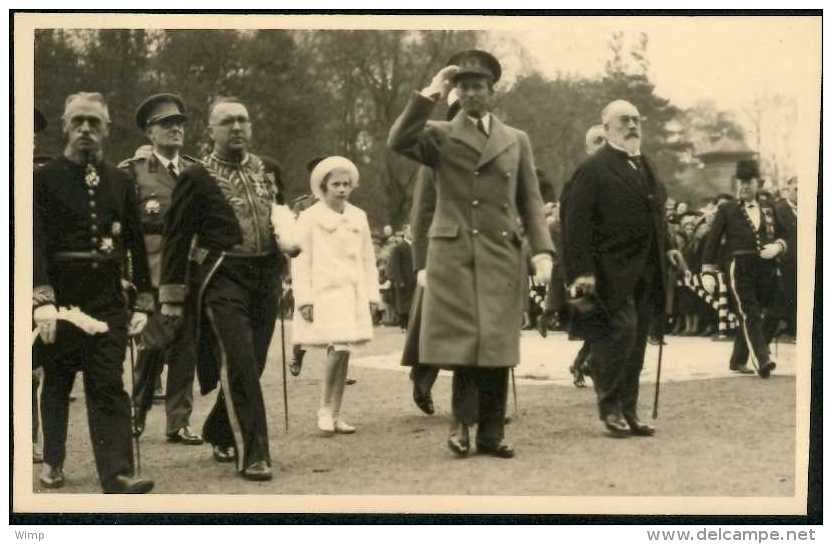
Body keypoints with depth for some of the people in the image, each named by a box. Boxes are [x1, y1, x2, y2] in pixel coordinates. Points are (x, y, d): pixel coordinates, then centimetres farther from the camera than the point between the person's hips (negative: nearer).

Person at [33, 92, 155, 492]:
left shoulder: (120, 182, 8)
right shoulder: (44, 179, -2)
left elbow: (136, 245, 10)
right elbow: (36, 242, -11)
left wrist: (143, 302, 6)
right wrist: (43, 299, -21)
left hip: (108, 299, 2)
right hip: (60, 297, -2)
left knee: (109, 386, -4)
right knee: (57, 383, 11)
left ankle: (117, 474, -9)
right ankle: (52, 462, 27)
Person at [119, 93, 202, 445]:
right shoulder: (132, 171, 4)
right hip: (153, 271, -4)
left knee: (184, 349, 3)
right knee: (152, 345, -5)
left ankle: (179, 423, 9)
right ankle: (136, 415, 13)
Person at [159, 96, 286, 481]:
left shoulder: (269, 170, 11)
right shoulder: (197, 177, -4)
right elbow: (177, 238, -3)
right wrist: (172, 295, -4)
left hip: (265, 277, 6)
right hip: (221, 279, -5)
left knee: (252, 364, 11)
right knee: (239, 363, -13)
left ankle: (219, 434, 33)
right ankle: (252, 454, -8)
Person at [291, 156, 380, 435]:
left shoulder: (358, 217, 11)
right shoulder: (310, 218, -2)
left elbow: (368, 258, 15)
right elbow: (301, 262, -3)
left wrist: (372, 294, 10)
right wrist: (304, 299, -8)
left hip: (353, 293, 5)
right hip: (325, 293, -5)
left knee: (344, 351, 5)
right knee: (339, 348, -19)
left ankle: (335, 415, 13)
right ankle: (325, 409, -4)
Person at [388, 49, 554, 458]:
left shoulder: (517, 141, 16)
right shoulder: (439, 136, 7)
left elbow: (530, 201, 13)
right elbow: (398, 142, -14)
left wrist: (542, 250, 1)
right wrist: (430, 95, -12)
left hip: (502, 257, 3)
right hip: (453, 255, -2)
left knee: (496, 347, 3)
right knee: (463, 342, -5)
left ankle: (491, 432, 10)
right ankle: (463, 421, 11)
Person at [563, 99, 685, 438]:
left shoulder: (645, 167, 20)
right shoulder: (594, 169, -6)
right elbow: (577, 223, -13)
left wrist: (666, 247, 13)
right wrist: (582, 271, -20)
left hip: (646, 274, 8)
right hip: (613, 273, -8)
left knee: (636, 341, 9)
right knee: (621, 330, -14)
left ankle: (628, 411, 17)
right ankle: (610, 407, -1)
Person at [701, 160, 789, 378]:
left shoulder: (768, 209, 17)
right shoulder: (726, 210, 5)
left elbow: (782, 235, 21)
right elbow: (712, 241, 3)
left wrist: (777, 246, -3)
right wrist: (708, 273, -4)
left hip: (767, 269, 5)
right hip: (741, 268, -5)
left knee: (771, 316, 5)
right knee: (750, 315, -14)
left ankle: (738, 360, 17)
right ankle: (762, 360, -23)